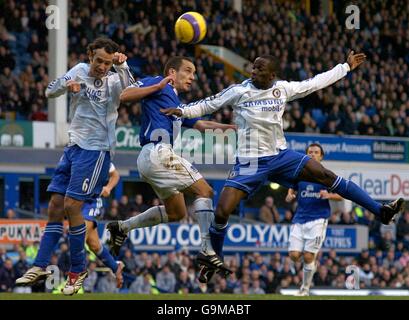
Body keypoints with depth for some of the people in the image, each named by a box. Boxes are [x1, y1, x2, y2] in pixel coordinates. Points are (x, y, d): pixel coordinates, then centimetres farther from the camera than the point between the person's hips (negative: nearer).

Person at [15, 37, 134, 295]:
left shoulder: (114, 81, -6)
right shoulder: (80, 71, 6)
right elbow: (50, 92, 4)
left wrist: (122, 65, -39)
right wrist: (66, 84, -18)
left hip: (96, 150, -6)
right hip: (73, 146, 6)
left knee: (71, 205, -12)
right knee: (55, 206, 4)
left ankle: (78, 270, 0)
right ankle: (40, 267, 7)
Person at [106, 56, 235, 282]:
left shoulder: (178, 105, 28)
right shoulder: (157, 84, 4)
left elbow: (203, 125, 23)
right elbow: (124, 96, -9)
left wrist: (233, 127, 10)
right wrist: (158, 86, -15)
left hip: (149, 161, 10)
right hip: (157, 152, -10)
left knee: (176, 212, 20)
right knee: (204, 190, -12)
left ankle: (121, 228, 23)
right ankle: (207, 249, -21)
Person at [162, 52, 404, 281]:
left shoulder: (282, 89, 0)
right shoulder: (239, 91, -8)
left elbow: (314, 84, 12)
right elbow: (208, 105, 0)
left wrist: (346, 67, 17)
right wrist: (182, 111, -16)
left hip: (281, 156, 3)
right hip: (250, 163, -2)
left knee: (326, 176, -8)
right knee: (222, 213, -14)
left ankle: (381, 212, -4)